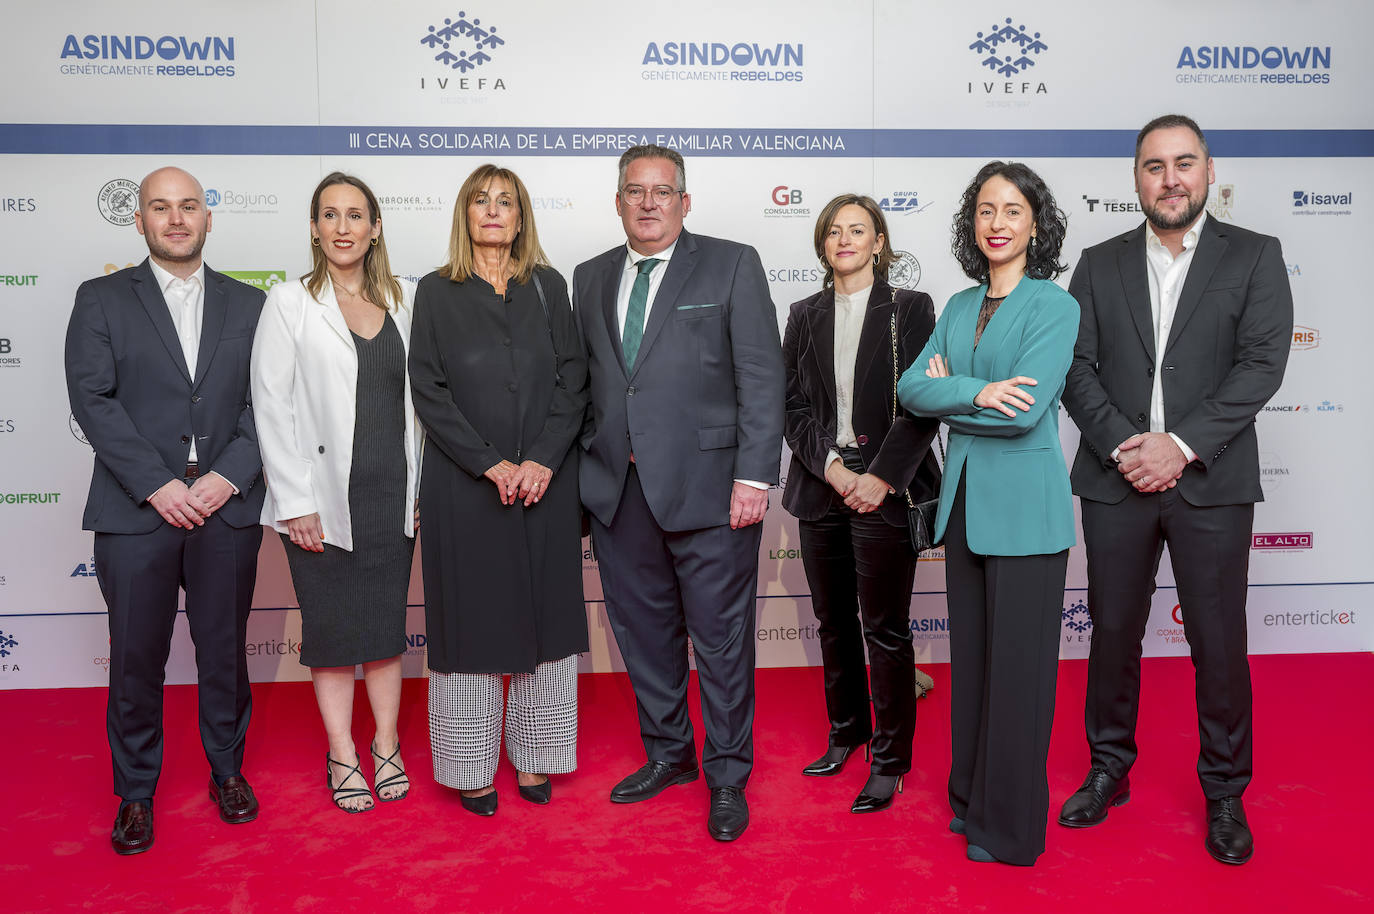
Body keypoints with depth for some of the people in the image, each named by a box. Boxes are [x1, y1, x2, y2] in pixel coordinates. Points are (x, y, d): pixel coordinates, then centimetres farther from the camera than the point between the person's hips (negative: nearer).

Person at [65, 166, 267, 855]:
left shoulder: (248, 304, 10)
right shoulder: (101, 300, 5)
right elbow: (92, 399, -4)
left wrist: (228, 475, -10)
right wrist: (156, 484, -13)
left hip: (227, 508, 1)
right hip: (136, 511, -1)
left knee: (225, 649, 11)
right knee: (136, 658, 7)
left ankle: (227, 770, 30)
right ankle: (135, 792, 24)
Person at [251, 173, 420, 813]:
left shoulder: (402, 299, 7)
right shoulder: (289, 303, -2)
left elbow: (418, 394, 9)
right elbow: (271, 406, -6)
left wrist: (422, 486, 3)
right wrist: (295, 502, -12)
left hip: (391, 490, 3)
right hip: (322, 495, -2)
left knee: (387, 619, 11)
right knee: (331, 625, 7)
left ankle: (387, 747, 27)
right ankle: (342, 758, 22)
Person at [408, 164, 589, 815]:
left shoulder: (548, 286, 9)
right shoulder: (437, 292, 5)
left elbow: (572, 380, 2)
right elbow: (429, 391, -3)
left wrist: (541, 461, -11)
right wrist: (493, 464, -13)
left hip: (546, 481, 2)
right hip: (464, 485, -2)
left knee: (545, 614, 7)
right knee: (471, 616, 4)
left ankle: (536, 759, 21)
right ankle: (473, 766, 17)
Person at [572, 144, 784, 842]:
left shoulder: (732, 266, 1)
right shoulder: (591, 279, 14)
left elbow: (762, 376, -6)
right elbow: (580, 382, 14)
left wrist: (754, 474, -13)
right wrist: (581, 468, 6)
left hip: (708, 488, -4)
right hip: (617, 491, 5)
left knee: (722, 639, 4)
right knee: (643, 631, 15)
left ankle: (727, 776, 21)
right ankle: (667, 753, 34)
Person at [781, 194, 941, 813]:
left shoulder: (911, 310, 2)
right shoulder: (805, 316, 11)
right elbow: (795, 406, 6)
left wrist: (882, 476, -13)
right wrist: (831, 467, -9)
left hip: (885, 488, -4)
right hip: (822, 485, 4)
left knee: (885, 628, 0)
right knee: (833, 621, 13)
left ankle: (890, 760, 13)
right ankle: (846, 732, 31)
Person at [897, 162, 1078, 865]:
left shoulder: (1055, 305, -6)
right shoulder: (959, 307, 13)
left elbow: (1025, 411, -18)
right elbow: (911, 389, 2)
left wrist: (949, 396, -6)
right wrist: (977, 393, -14)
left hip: (1024, 504, -6)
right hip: (963, 498, 6)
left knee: (1018, 662, 2)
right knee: (969, 655, 14)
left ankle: (1011, 826, 17)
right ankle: (970, 799, 30)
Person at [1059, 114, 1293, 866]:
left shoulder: (1255, 257, 4)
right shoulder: (1100, 264, 9)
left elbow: (1262, 363, -7)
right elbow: (1077, 367, 2)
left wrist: (1181, 444, -16)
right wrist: (1122, 445, -13)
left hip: (1210, 482, -1)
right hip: (1116, 481, 2)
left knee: (1219, 644, 5)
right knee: (1113, 634, 11)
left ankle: (1224, 795, 23)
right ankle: (1109, 770, 28)